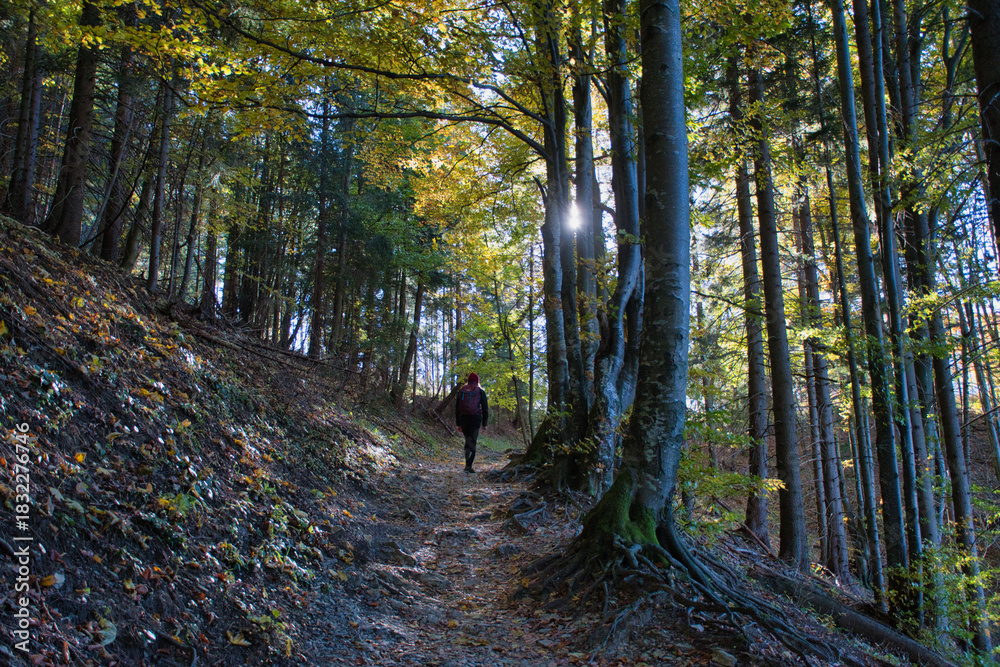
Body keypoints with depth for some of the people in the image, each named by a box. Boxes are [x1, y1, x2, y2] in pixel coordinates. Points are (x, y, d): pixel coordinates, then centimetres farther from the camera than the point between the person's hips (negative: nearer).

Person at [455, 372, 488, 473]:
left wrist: (458, 423, 12)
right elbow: (485, 408, 1)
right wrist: (485, 423, 8)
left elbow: (457, 408, 8)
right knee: (472, 442, -4)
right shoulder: (480, 392, 2)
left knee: (468, 440, 17)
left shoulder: (461, 391, 8)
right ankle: (468, 465, -14)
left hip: (463, 419, 3)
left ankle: (468, 463, 16)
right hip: (475, 419, -3)